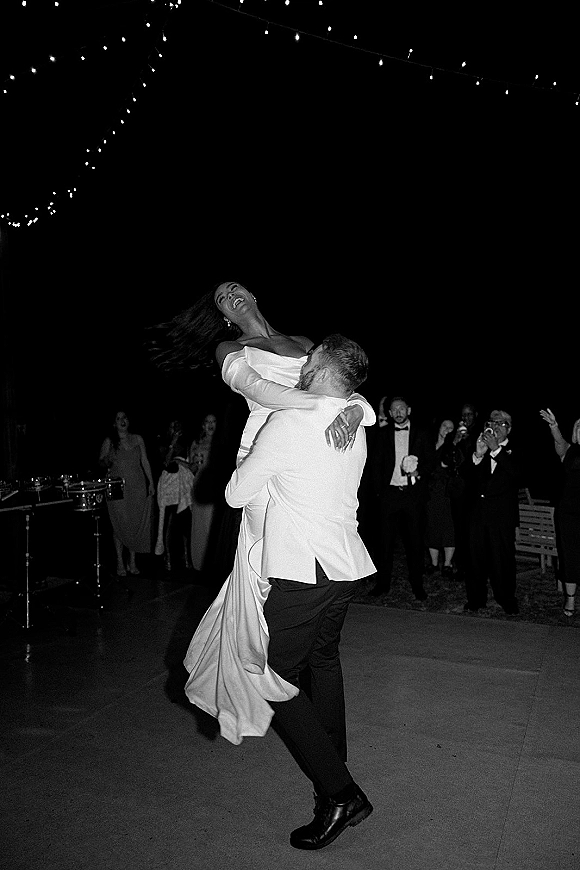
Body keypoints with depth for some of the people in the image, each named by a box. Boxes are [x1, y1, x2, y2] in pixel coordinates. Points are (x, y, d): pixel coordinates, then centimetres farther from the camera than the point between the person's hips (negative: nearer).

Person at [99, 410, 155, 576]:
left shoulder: (137, 439, 8)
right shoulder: (109, 441, 2)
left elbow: (145, 462, 9)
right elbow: (100, 462, 4)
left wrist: (151, 482, 4)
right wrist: (106, 462, -20)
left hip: (138, 487, 2)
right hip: (118, 488, -2)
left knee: (136, 523, 4)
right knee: (120, 525, 0)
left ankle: (133, 562, 15)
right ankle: (120, 563, 10)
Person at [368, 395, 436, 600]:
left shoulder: (421, 434, 10)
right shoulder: (382, 434, 10)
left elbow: (431, 462, 7)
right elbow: (375, 464, 8)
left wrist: (418, 472, -12)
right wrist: (379, 489, 0)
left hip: (414, 493, 0)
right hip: (389, 492, 0)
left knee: (415, 540, 2)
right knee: (385, 539, 2)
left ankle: (417, 583, 13)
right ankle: (383, 582, 11)